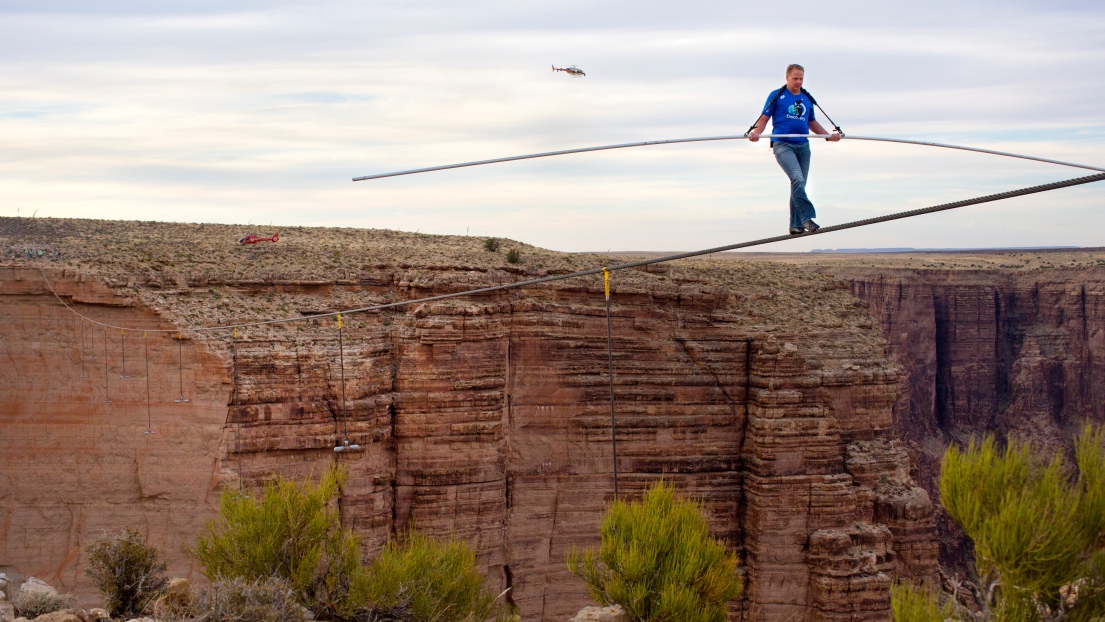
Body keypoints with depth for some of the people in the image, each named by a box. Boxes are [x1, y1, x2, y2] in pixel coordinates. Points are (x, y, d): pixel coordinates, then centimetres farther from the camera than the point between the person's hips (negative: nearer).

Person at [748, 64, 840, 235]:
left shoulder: (807, 99, 17)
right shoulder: (777, 96, 4)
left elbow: (812, 123, 27)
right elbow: (764, 118, 2)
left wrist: (829, 135, 15)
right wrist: (756, 132, -17)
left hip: (803, 146, 5)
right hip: (783, 145, -5)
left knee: (800, 184, 5)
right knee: (797, 179, -23)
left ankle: (796, 225, 11)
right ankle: (807, 217, -22)